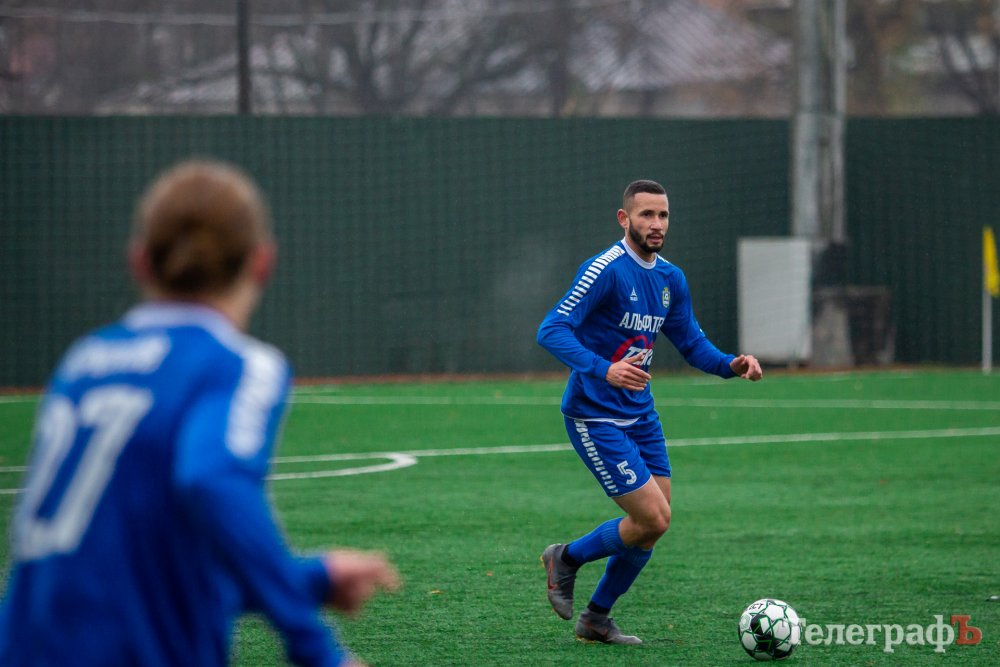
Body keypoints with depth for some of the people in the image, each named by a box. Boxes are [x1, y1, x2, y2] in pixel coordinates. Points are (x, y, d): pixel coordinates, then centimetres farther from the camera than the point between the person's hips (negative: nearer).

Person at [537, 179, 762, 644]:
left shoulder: (670, 279, 8)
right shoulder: (606, 270, -17)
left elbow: (691, 343, 17)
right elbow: (551, 331, -25)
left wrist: (731, 365, -3)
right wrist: (603, 369, -39)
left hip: (639, 414, 8)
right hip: (595, 417, -8)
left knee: (653, 524, 7)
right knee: (653, 520, -13)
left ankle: (596, 618, 24)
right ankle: (566, 560, 12)